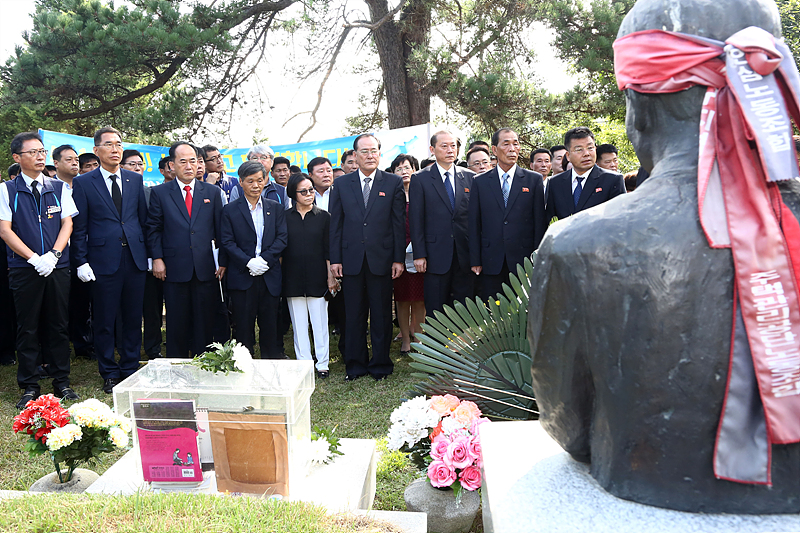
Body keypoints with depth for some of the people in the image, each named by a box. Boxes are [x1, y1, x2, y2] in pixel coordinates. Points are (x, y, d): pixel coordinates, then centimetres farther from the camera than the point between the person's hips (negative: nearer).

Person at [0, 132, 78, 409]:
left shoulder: (58, 187, 9)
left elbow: (67, 223, 5)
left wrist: (53, 255, -9)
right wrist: (35, 258, -13)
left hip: (57, 267, 2)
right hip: (24, 269, -2)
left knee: (58, 325, 7)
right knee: (27, 328, 4)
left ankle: (62, 382, 17)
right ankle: (29, 387, 14)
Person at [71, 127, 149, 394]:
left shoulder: (136, 179, 10)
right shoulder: (83, 183, 2)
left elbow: (144, 219, 11)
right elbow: (79, 227, 0)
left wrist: (149, 253, 5)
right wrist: (81, 262, -6)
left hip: (135, 259, 3)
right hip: (103, 260, -2)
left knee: (133, 318, 10)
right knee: (104, 321, 5)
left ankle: (130, 369, 23)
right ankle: (110, 373, 19)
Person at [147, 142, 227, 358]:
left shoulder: (212, 192, 9)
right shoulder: (159, 192, 6)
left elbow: (220, 229, 8)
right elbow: (153, 228, 6)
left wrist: (223, 261, 2)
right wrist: (157, 258, -4)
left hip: (206, 269, 1)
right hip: (175, 269, -1)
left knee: (205, 323, 7)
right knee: (177, 324, 6)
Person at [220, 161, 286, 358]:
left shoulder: (276, 208, 10)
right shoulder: (230, 210, 3)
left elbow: (282, 238, 2)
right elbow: (227, 242, -3)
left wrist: (264, 259, -12)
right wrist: (248, 262, -16)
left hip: (270, 276, 2)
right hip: (242, 277, -2)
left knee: (270, 325, 7)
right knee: (243, 326, 4)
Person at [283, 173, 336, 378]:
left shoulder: (323, 216, 4)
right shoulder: (285, 217, 5)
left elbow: (328, 249, 4)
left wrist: (331, 276, -1)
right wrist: (279, 279, 2)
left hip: (317, 277, -1)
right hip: (293, 279, 1)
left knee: (320, 322, 0)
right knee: (298, 324, 5)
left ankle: (322, 364, 10)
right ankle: (304, 363, 15)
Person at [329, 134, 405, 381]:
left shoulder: (394, 182, 4)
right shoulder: (342, 184, 7)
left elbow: (399, 222, 2)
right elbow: (335, 224, 6)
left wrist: (399, 258, -3)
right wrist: (335, 259, 0)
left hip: (382, 259, -1)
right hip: (352, 259, 1)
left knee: (382, 315, 6)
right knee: (354, 316, 8)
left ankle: (380, 365, 20)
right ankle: (355, 365, 21)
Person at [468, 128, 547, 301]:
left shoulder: (534, 180, 6)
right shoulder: (480, 182, 8)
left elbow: (540, 222, 4)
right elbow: (474, 224, 6)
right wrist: (475, 261, 0)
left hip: (523, 261, 0)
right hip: (491, 263, 1)